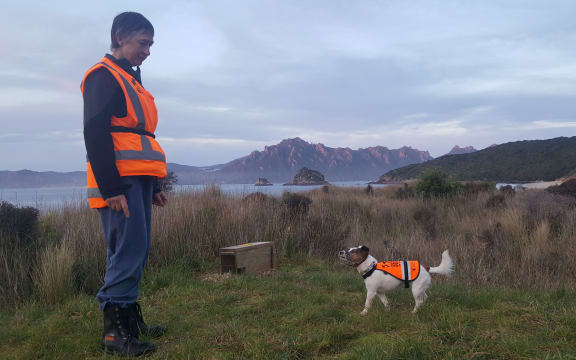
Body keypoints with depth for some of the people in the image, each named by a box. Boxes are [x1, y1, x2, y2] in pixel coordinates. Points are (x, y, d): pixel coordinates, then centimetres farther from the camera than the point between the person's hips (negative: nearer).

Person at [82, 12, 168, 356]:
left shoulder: (132, 80, 23)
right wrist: (112, 189, -21)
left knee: (137, 250, 10)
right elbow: (95, 135, -15)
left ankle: (129, 317, 20)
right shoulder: (103, 76, -5)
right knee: (128, 250, -10)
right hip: (119, 183, -9)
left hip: (138, 181, 9)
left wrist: (154, 185, 21)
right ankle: (114, 330, -2)